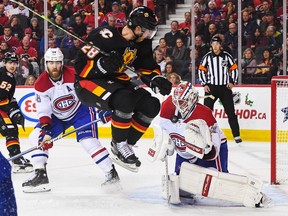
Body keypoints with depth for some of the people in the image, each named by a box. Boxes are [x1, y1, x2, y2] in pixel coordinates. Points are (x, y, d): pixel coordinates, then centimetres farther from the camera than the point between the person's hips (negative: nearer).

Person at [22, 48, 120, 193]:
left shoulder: (74, 75, -23)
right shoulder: (40, 85, -15)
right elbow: (43, 111, -13)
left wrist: (102, 109, -20)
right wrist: (45, 130, -25)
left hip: (80, 110, -4)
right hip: (57, 116, 4)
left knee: (88, 140, -23)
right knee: (36, 137, -11)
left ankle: (112, 174, -16)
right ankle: (40, 175, -4)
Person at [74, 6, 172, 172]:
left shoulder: (142, 43, -1)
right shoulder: (107, 36, -24)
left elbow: (148, 67, 11)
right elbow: (80, 66, -21)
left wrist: (157, 80, -11)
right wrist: (104, 64, -38)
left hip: (116, 82, 8)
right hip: (88, 83, -8)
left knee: (151, 105, -7)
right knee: (125, 100, -34)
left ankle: (127, 144, 4)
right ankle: (119, 146, -15)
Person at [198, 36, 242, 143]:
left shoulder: (227, 56, 0)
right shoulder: (207, 57, 1)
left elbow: (234, 69, 7)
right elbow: (201, 70, 6)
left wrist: (232, 82, -4)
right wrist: (204, 84, -2)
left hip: (225, 87, 0)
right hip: (211, 87, 0)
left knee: (231, 112, 2)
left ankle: (236, 135, 8)